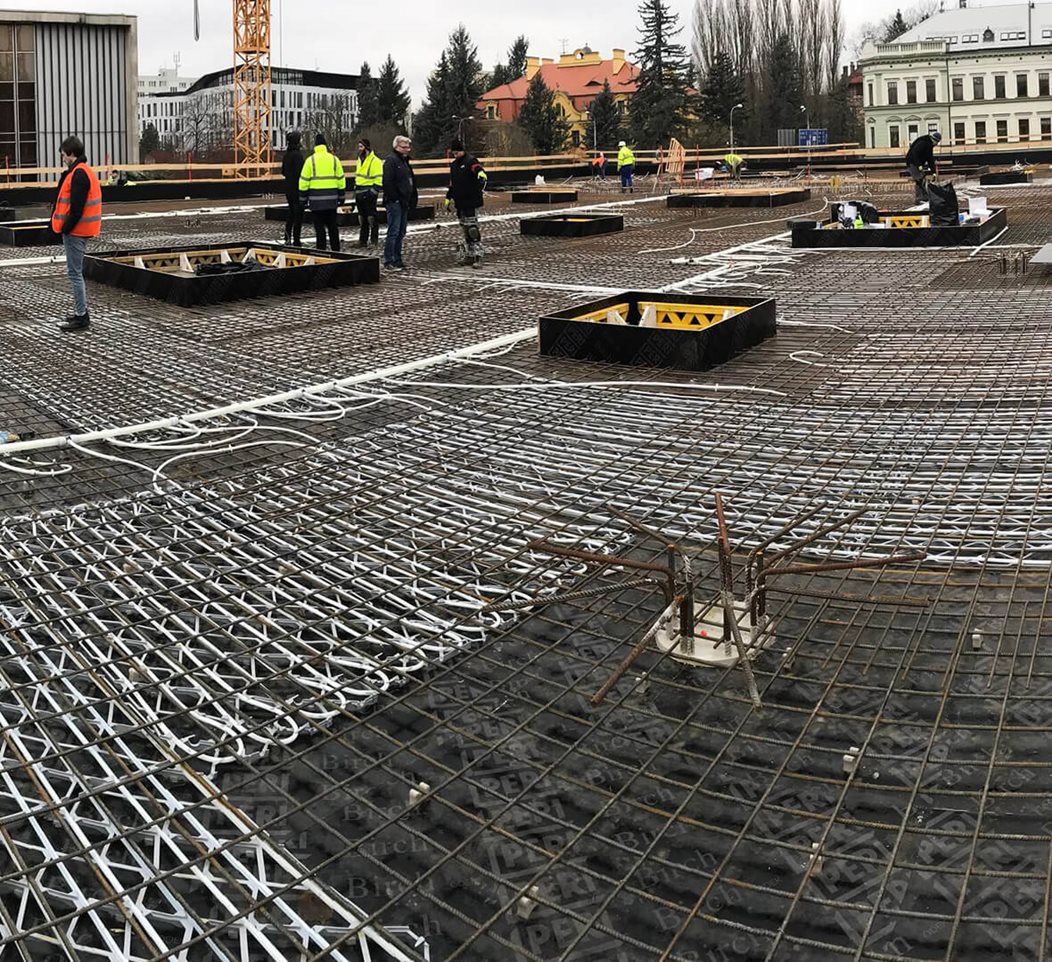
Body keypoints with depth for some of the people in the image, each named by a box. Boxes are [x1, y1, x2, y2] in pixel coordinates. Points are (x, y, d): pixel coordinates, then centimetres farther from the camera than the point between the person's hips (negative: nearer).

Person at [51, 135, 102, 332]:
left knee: (75, 273, -6)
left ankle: (81, 317, -3)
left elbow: (77, 207, -22)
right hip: (81, 230, 10)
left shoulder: (78, 174, -17)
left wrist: (66, 227, -14)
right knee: (76, 272, 17)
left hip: (76, 231, -10)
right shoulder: (87, 172, 15)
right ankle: (81, 313, 23)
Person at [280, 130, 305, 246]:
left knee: (290, 213, 17)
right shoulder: (298, 154, -16)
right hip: (297, 188, -8)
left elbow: (283, 172, 15)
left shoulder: (287, 154, 9)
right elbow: (300, 172, -20)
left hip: (288, 187, 8)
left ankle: (287, 238, 19)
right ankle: (296, 240, 0)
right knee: (298, 214, -2)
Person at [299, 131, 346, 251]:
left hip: (316, 199, -2)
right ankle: (336, 251, 13)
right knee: (333, 226, 10)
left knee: (319, 227, 1)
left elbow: (304, 181, -2)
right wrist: (341, 197, 16)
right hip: (332, 198, 2)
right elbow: (341, 179, 8)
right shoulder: (334, 159, 6)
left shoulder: (310, 160, -2)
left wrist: (303, 198, 5)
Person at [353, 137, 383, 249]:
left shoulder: (375, 161, -10)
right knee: (362, 218, 12)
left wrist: (373, 192, -19)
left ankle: (374, 241, 2)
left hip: (369, 194, -8)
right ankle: (362, 240, 18)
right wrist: (355, 189, 17)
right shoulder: (360, 160, 16)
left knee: (372, 218, -4)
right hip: (359, 193, 8)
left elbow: (379, 179, -14)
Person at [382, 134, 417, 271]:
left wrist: (412, 199, 15)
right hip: (395, 203, -9)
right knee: (394, 232, -9)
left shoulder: (405, 161, 20)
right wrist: (394, 198, -20)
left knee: (400, 233, 12)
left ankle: (397, 260, 17)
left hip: (404, 202, 9)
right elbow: (388, 182, -18)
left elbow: (411, 182, 24)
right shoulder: (391, 161, -9)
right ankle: (389, 261, -6)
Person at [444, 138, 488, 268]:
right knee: (465, 230, 11)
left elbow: (482, 175, -26)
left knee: (473, 229, -11)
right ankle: (470, 255, 18)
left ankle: (478, 257, -11)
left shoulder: (471, 162, -10)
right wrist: (448, 198, 22)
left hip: (471, 202, -8)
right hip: (459, 203, 8)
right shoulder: (454, 165, 16)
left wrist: (481, 189, -43)